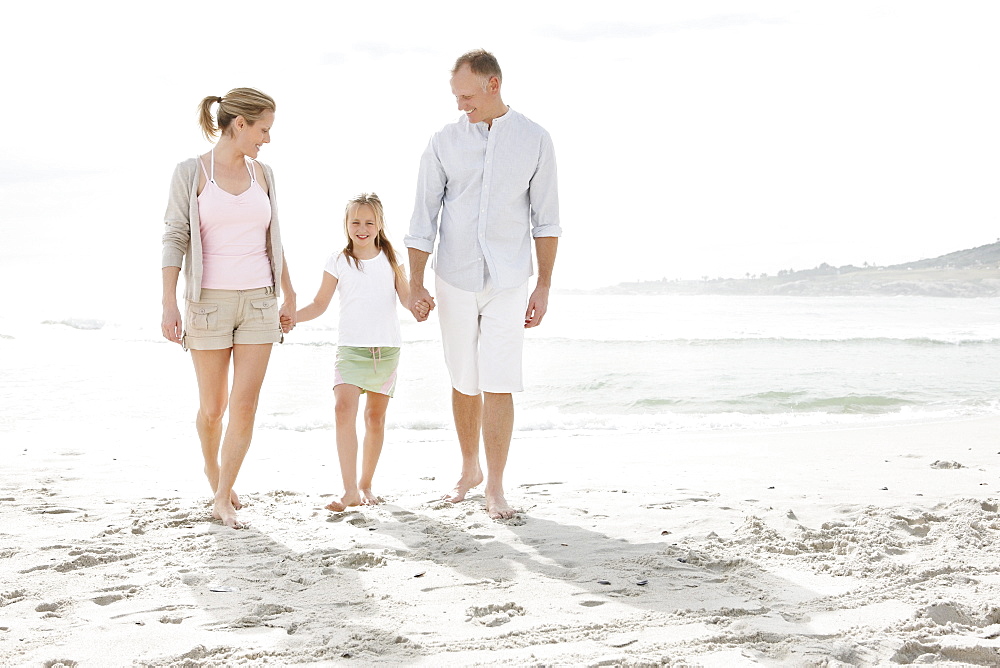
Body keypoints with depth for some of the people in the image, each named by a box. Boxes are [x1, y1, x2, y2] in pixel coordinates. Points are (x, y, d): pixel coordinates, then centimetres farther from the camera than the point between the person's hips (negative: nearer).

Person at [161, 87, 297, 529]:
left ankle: (223, 500, 5)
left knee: (244, 406, -6)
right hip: (209, 301, -3)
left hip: (258, 301, 3)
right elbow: (174, 240, -8)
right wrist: (169, 304, -15)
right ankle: (213, 471, 38)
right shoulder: (190, 173, -5)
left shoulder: (262, 175, 7)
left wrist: (289, 295, 17)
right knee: (212, 407, 7)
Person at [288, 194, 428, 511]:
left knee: (376, 416, 8)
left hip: (386, 348, 2)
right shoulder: (338, 261, 4)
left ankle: (366, 484, 23)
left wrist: (419, 304, -19)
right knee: (343, 408, -20)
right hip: (350, 347, -2)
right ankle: (349, 490, -21)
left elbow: (406, 297, 4)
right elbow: (320, 304, 8)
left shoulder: (390, 258, 7)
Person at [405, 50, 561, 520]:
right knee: (464, 383, 11)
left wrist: (544, 287, 0)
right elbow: (424, 217, 2)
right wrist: (415, 283, -4)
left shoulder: (534, 141, -2)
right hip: (455, 281, 2)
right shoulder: (444, 142, 0)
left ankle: (495, 489, 1)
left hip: (508, 282, -1)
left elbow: (545, 219, 2)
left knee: (499, 385, -7)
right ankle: (469, 470, 30)